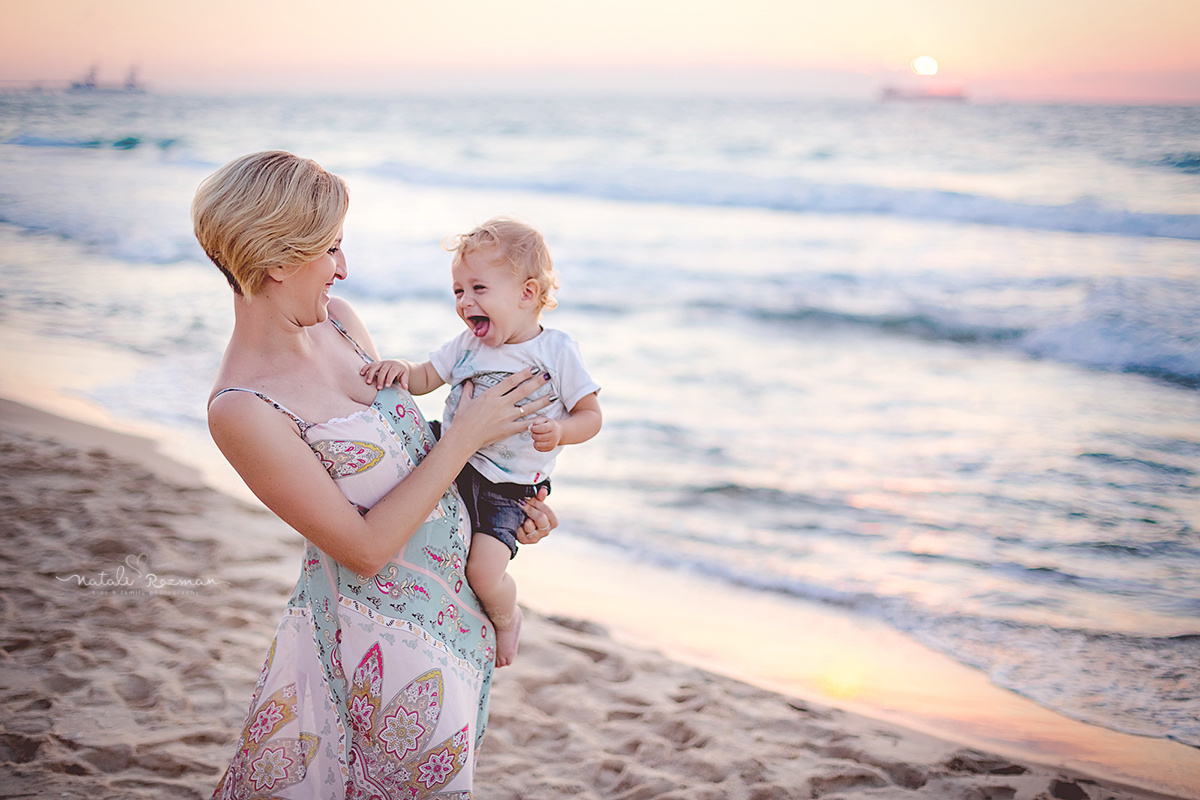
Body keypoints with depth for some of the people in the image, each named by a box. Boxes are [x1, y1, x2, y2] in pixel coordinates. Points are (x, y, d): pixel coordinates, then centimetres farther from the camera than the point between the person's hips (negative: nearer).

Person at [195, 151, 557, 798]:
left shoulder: (335, 320, 0)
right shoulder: (242, 410, -26)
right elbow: (366, 547, -22)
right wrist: (468, 434, -20)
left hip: (447, 599, 8)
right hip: (386, 637, -8)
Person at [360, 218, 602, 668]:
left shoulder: (556, 352, -9)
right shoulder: (467, 344, 5)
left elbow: (591, 416, -5)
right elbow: (423, 380, 9)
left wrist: (559, 431, -25)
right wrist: (399, 369, -13)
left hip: (506, 489, -6)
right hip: (449, 464, 6)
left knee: (483, 571, -21)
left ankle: (507, 618, 13)